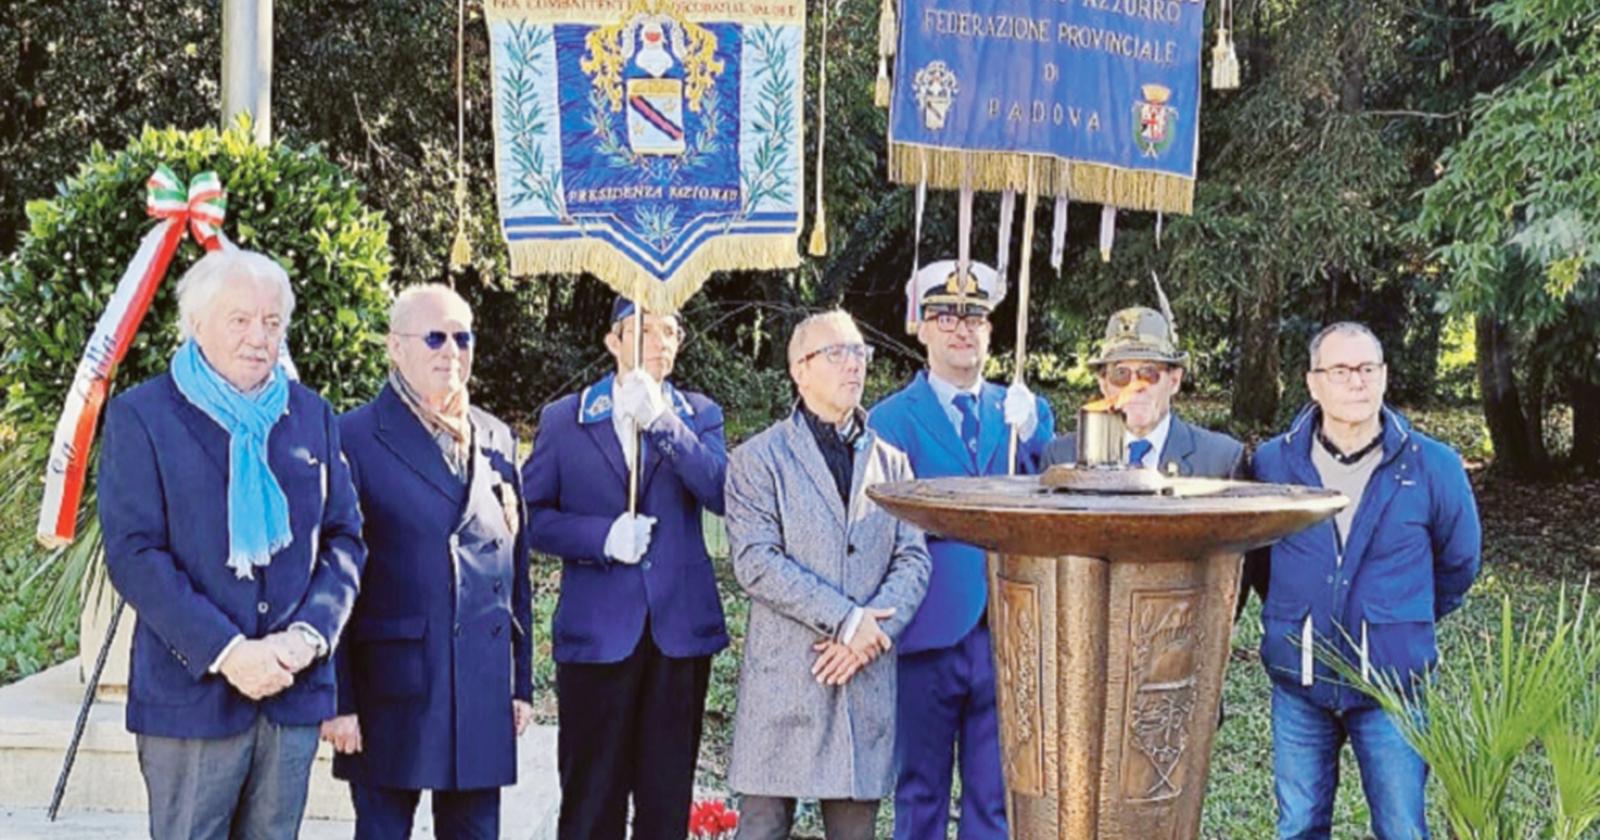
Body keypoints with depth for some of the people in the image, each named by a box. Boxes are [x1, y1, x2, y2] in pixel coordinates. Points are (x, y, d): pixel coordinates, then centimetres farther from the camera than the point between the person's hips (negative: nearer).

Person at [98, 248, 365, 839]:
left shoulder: (311, 417, 12)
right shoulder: (142, 415, -1)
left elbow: (345, 538, 10)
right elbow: (133, 554, -8)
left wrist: (307, 636, -8)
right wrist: (226, 652, -16)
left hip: (294, 690, 4)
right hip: (191, 694, -4)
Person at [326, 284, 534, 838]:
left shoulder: (496, 440, 12)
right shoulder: (355, 439, -4)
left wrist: (521, 681, 12)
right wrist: (338, 700, -9)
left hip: (483, 692, 5)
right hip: (391, 693, -5)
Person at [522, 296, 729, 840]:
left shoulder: (699, 416, 9)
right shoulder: (563, 419, 6)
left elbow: (721, 494, -8)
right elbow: (531, 514, 3)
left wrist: (660, 420, -17)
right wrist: (603, 536, -12)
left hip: (680, 627, 2)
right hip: (597, 630, -1)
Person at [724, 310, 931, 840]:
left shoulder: (891, 463, 15)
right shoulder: (759, 459, 2)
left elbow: (913, 560, 7)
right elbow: (755, 561, -9)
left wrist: (870, 632, -10)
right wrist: (845, 618, -15)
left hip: (869, 678, 4)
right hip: (783, 673, -3)